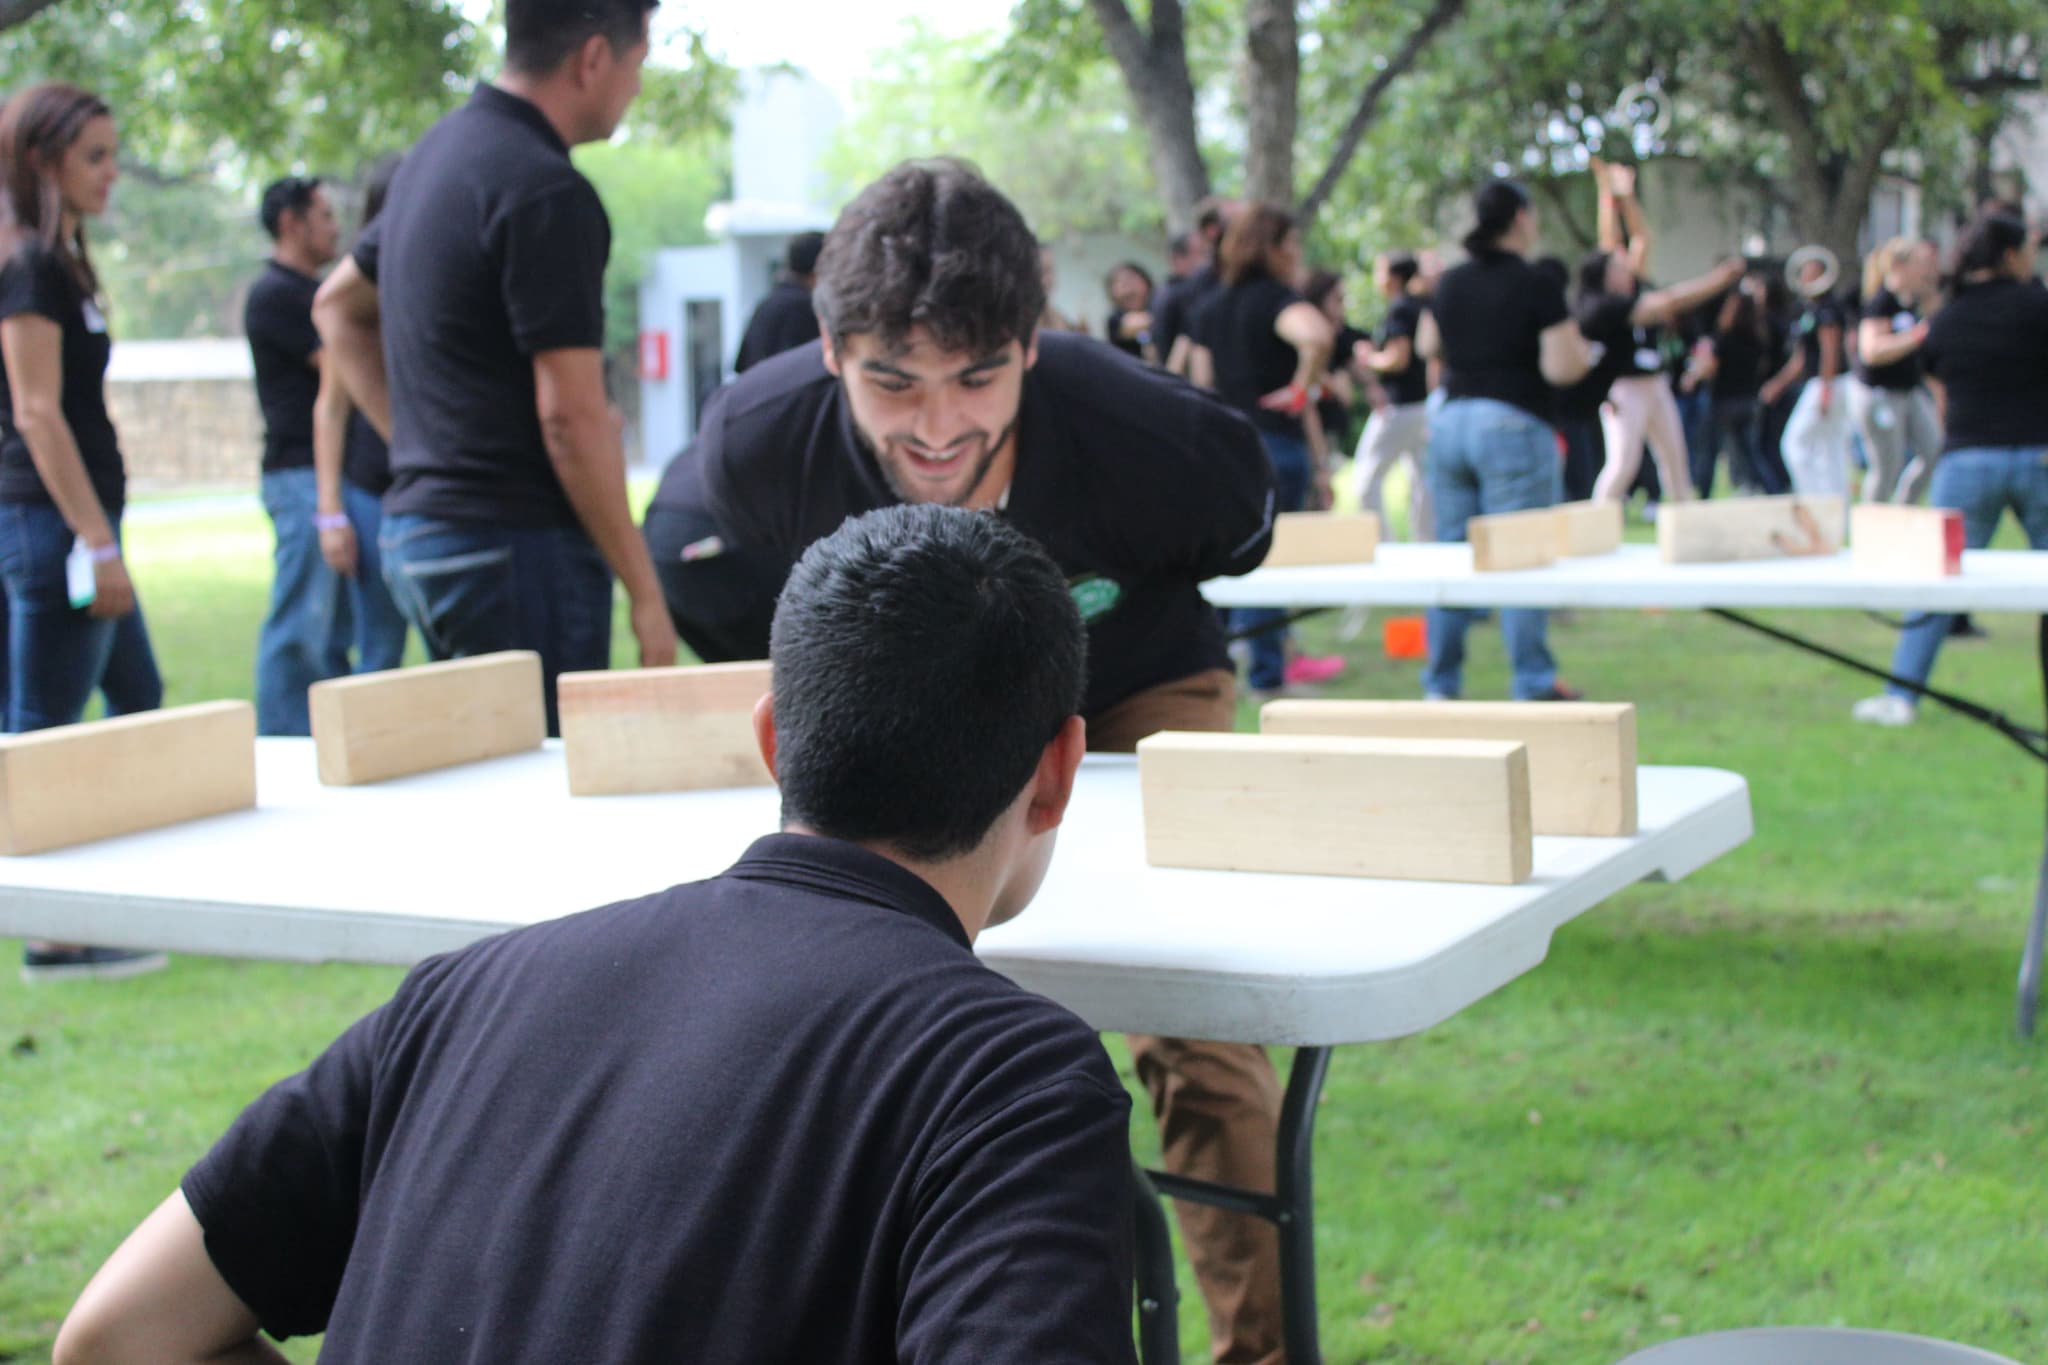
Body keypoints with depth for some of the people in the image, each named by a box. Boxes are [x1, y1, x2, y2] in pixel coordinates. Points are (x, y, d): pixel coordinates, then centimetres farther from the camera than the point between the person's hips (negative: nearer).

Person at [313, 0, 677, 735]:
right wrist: (644, 591, -13)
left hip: (415, 528, 10)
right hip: (514, 542, -9)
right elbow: (570, 414, -19)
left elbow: (338, 306, 26)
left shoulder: (440, 150, 13)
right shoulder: (546, 192, -16)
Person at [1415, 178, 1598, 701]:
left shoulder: (1451, 282, 8)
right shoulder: (1536, 286, -10)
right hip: (1513, 424, -6)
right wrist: (1585, 353, 6)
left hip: (1450, 421, 6)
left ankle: (1441, 683, 11)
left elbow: (1426, 345, 22)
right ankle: (1533, 684, 1)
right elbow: (1561, 368, -14)